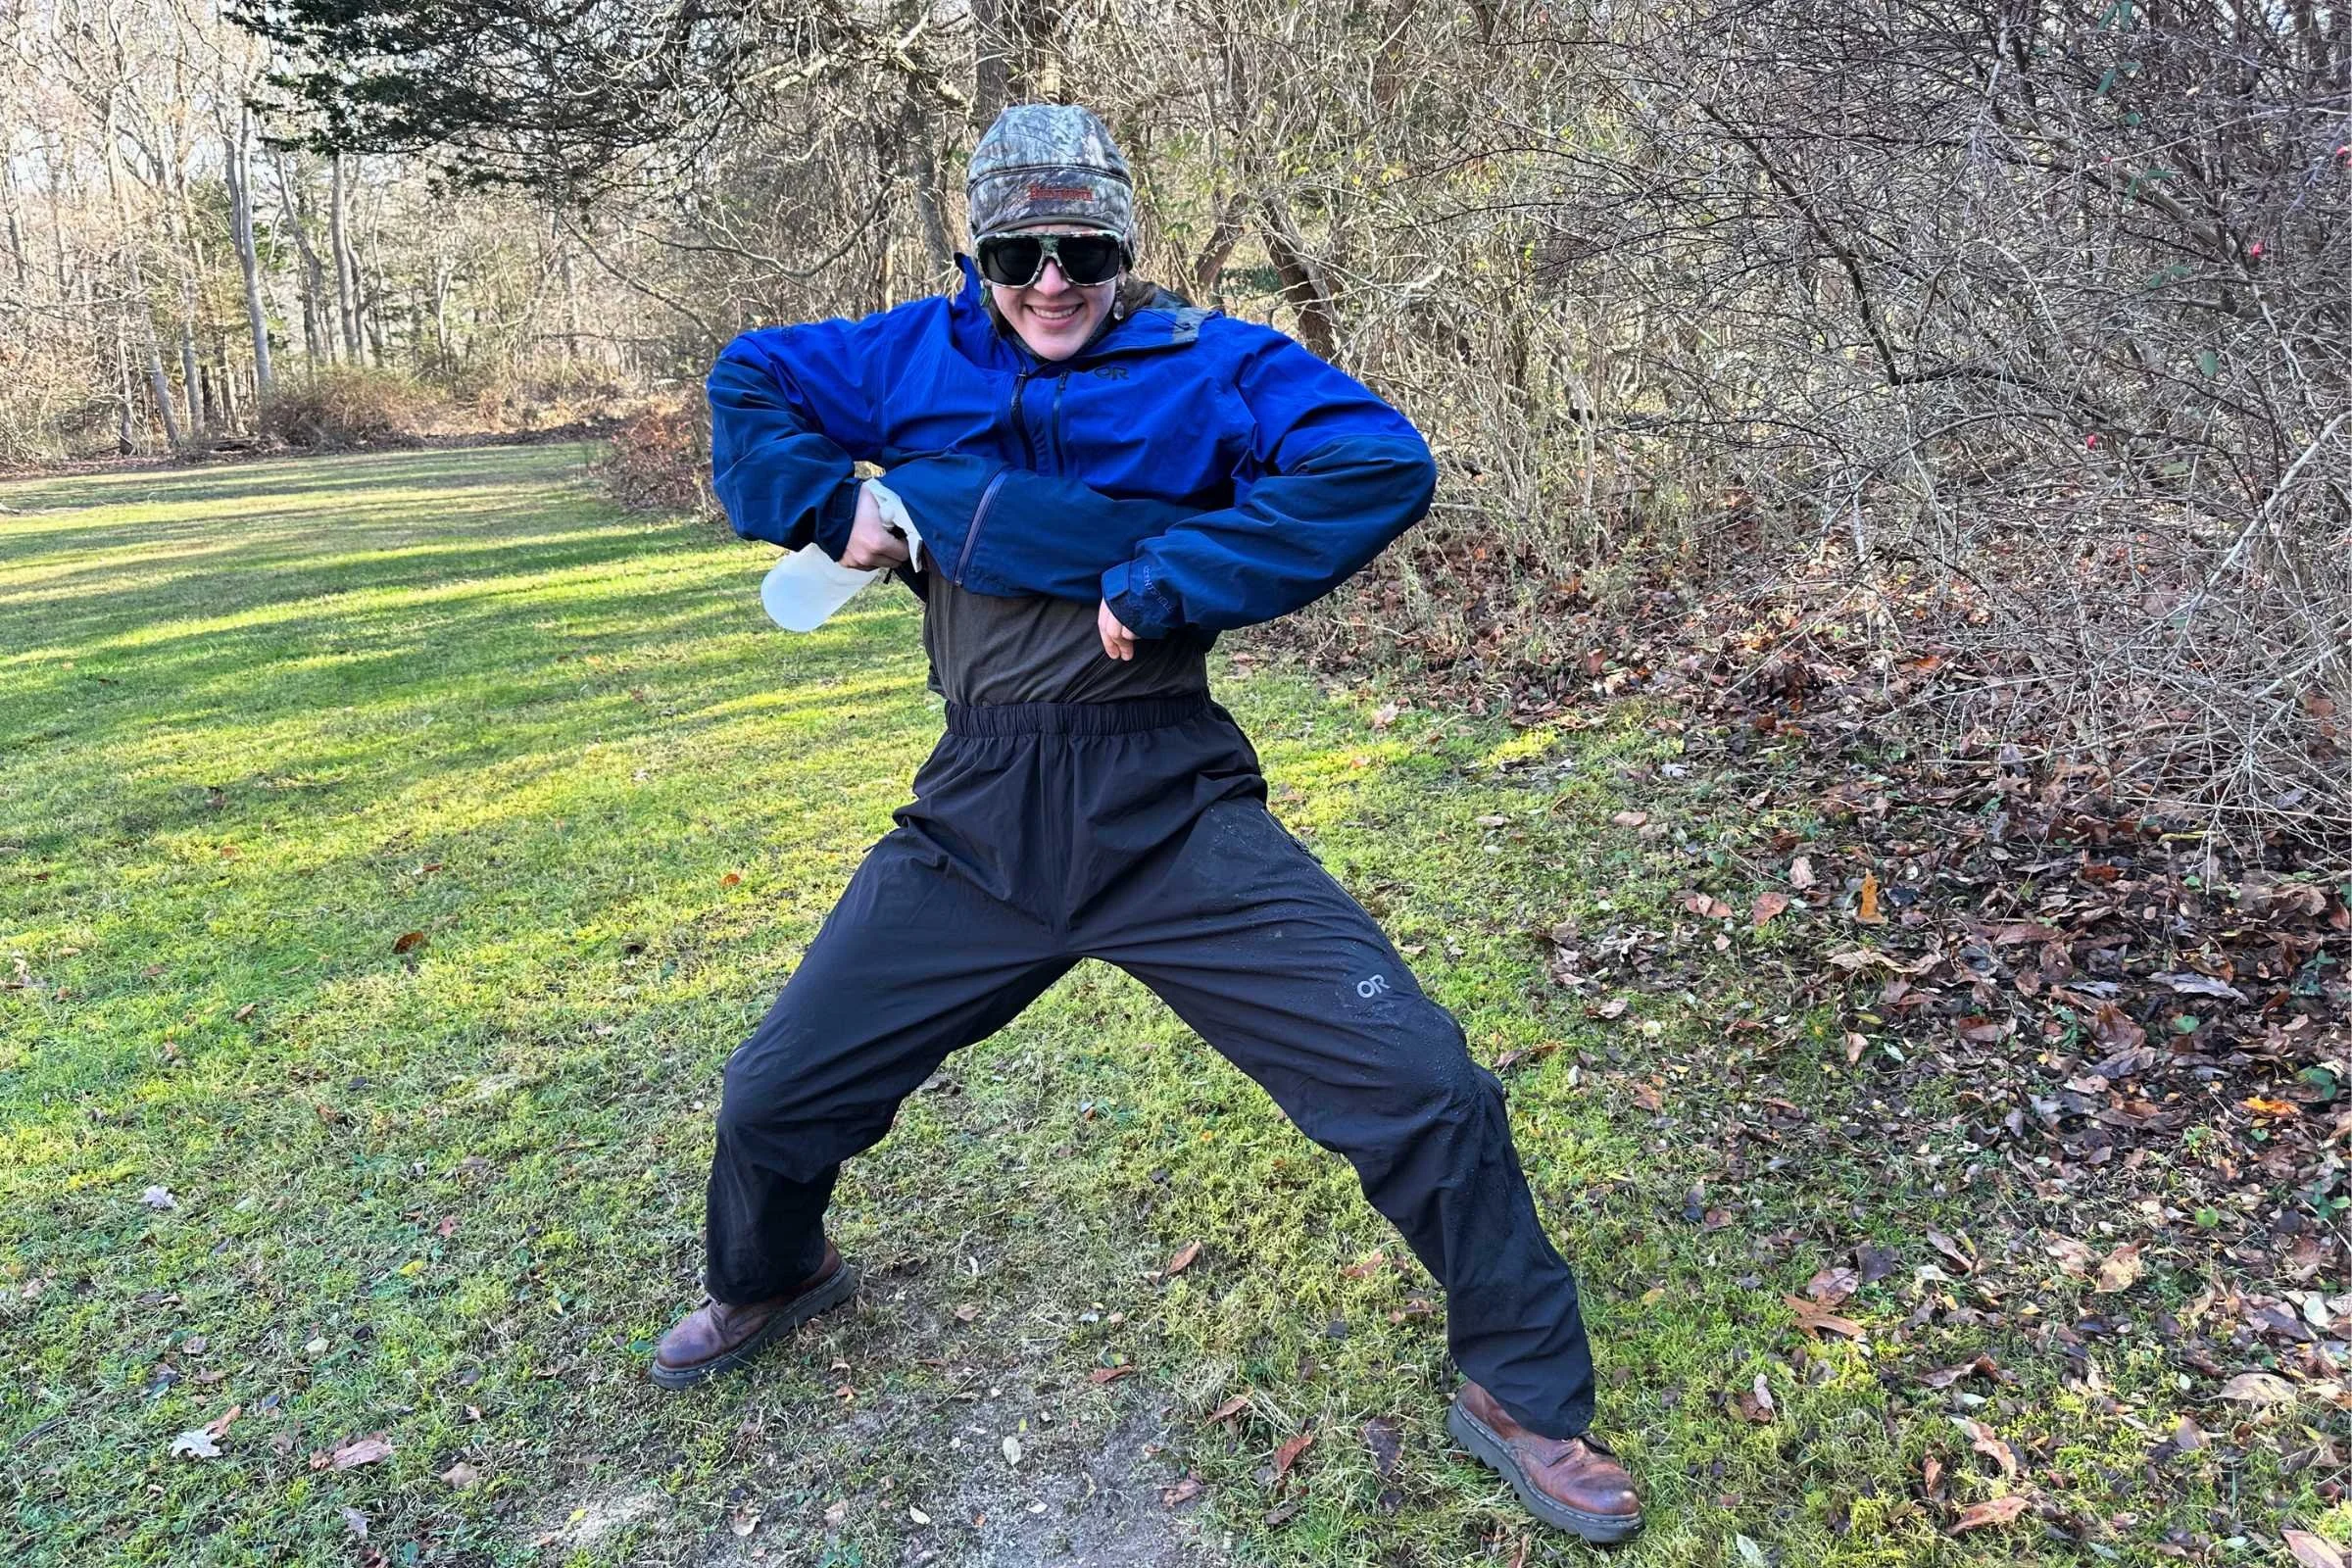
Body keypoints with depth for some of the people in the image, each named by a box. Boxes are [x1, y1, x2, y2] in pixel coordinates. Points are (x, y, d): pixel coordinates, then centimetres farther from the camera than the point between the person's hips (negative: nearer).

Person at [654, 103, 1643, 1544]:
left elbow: (1384, 463, -14)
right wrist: (831, 506, 5)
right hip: (977, 826, 4)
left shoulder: (1210, 366, 0)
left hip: (1175, 820, -3)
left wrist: (1166, 581, -18)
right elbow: (748, 381, 24)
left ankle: (1525, 1397, 13)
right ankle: (773, 1280, 49)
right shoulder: (919, 357, 11)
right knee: (776, 1096, 13)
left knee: (1422, 1087, -12)